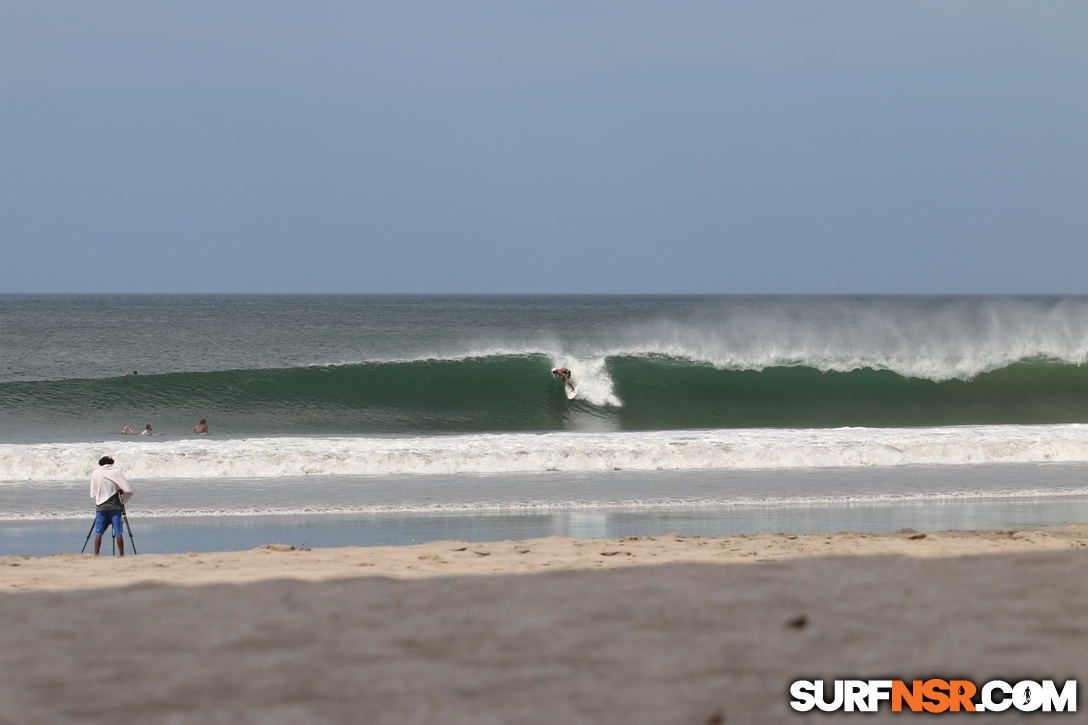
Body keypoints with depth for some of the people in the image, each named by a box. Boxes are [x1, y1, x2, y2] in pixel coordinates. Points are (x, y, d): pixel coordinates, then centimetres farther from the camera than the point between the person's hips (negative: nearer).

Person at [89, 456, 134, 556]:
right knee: (118, 533, 2)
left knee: (98, 533, 5)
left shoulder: (95, 473, 3)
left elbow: (93, 494, 6)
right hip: (115, 507, -1)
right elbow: (128, 490, -5)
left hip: (101, 507, 1)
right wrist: (123, 499, 13)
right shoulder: (116, 471, -2)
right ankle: (122, 555, 2)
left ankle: (96, 555, 1)